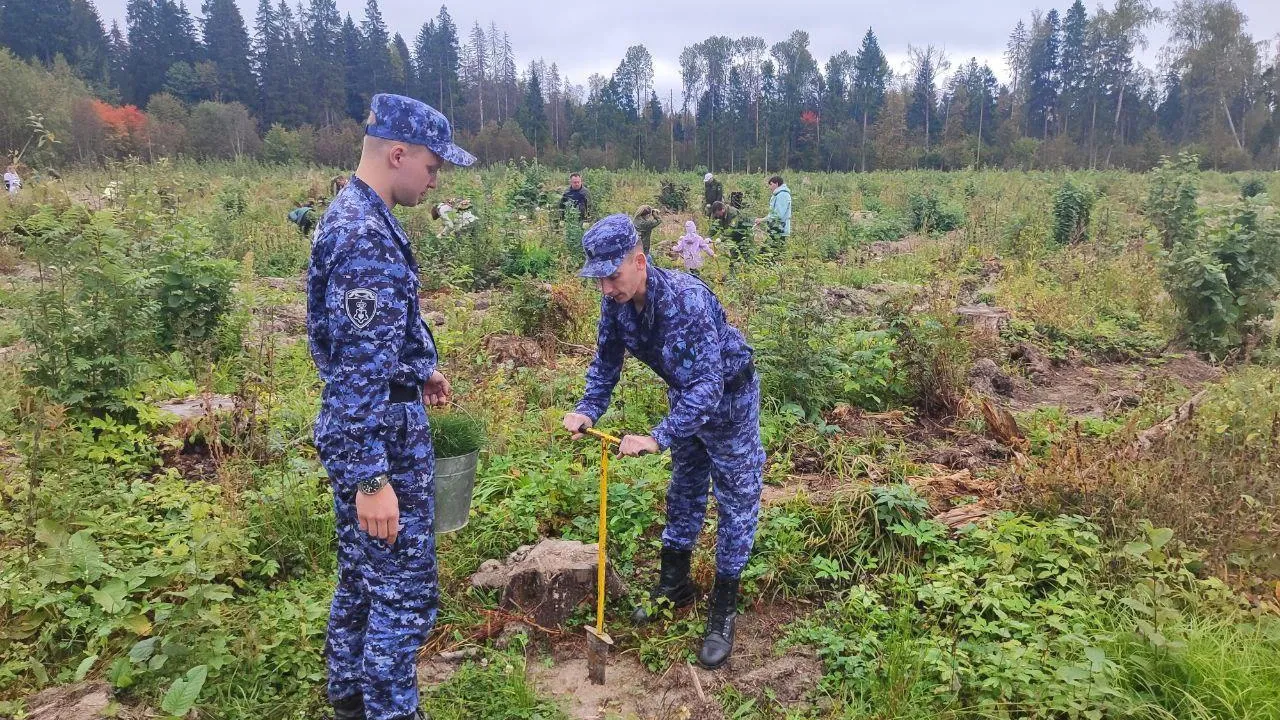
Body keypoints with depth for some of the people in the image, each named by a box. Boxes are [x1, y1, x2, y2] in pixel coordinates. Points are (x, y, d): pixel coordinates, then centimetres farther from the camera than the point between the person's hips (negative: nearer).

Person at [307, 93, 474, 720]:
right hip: (381, 437, -10)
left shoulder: (353, 213, 9)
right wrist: (372, 478, -25)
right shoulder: (368, 236, -24)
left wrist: (419, 368, 31)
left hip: (361, 429, 10)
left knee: (362, 575, 22)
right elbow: (357, 369, -27)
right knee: (405, 592, 3)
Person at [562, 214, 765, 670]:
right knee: (684, 489, 19)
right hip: (686, 395, 7)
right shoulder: (615, 301, -17)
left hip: (728, 397, -7)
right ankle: (675, 583, 36)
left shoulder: (686, 299, -39)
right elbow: (606, 362, -1)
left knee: (736, 500, 2)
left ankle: (723, 610, 13)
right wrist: (587, 411, -17)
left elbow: (707, 386, -42)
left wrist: (658, 438, -48)